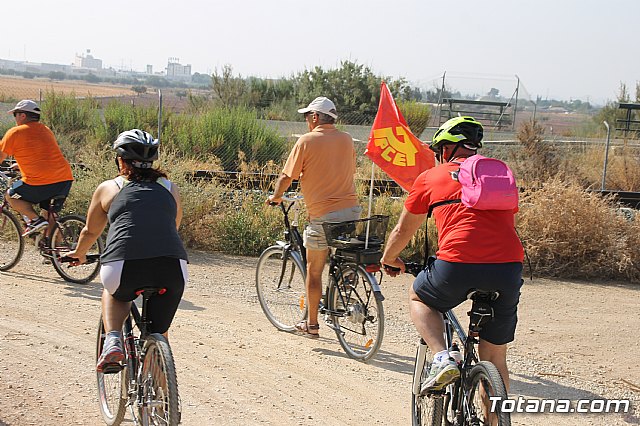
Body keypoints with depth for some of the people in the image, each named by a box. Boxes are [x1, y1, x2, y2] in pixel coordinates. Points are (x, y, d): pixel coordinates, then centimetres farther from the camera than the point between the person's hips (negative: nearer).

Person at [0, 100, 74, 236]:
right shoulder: (46, 130, 21)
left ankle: (35, 219, -1)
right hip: (66, 180, 7)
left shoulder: (15, 132, 0)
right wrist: (21, 164, 47)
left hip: (41, 182, -7)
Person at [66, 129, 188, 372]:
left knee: (115, 294, 34)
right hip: (173, 268, 1)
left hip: (123, 267, -1)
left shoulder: (108, 188, 19)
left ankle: (113, 341, 12)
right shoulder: (169, 188, 24)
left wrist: (79, 254, 53)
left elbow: (90, 232, 32)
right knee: (159, 334, 24)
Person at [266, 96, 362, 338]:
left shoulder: (307, 141, -4)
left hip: (323, 213, -4)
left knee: (314, 270, 8)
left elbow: (286, 176, -3)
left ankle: (312, 324, 15)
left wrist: (276, 197, 16)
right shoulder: (346, 140, 10)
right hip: (351, 210, 4)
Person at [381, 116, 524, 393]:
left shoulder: (431, 177, 15)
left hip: (458, 264, -3)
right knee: (495, 357, 19)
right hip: (509, 267, 4)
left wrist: (389, 259, 45)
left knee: (418, 299, 27)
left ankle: (441, 358, 5)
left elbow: (402, 232, 25)